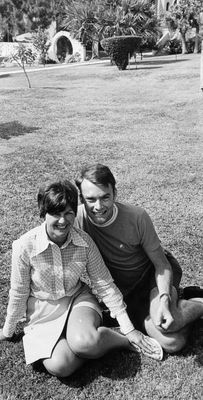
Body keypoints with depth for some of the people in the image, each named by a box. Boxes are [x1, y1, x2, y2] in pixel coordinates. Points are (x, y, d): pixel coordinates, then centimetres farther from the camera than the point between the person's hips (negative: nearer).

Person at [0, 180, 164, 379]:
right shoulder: (25, 247, -22)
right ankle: (96, 342, 1)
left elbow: (105, 285, -8)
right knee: (59, 366, -25)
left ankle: (125, 338, -3)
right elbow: (18, 294, -7)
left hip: (78, 299, 0)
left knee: (83, 342, -32)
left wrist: (129, 329, -7)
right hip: (43, 313, 0)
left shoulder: (85, 242, -16)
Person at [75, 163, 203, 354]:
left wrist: (164, 298, -28)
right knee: (171, 343, -20)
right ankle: (182, 304, 10)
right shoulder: (76, 218, -19)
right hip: (124, 292, 1)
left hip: (154, 272, -1)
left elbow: (161, 264, -12)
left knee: (167, 325, -30)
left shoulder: (137, 216, -21)